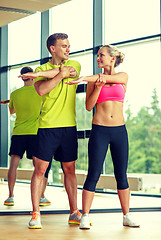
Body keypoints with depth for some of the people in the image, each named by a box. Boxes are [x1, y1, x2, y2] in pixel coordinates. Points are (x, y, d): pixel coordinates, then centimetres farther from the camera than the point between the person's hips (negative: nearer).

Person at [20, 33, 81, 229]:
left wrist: (38, 73, -10)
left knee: (70, 170, 8)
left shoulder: (74, 65, 9)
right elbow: (41, 90, -14)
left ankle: (74, 213, 16)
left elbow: (70, 71, -14)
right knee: (40, 169, -3)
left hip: (69, 126, 2)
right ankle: (35, 214, 3)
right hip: (48, 126, -2)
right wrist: (61, 74, -13)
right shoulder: (41, 69, 5)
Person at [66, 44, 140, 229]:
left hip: (119, 131, 1)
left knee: (121, 175, 6)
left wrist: (83, 79, -23)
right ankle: (85, 217, 2)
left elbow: (107, 78, -15)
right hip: (99, 131, -1)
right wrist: (98, 86, -17)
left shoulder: (123, 77, 6)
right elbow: (89, 106, -4)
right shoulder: (93, 80, 6)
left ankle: (127, 216, 16)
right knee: (93, 175, -5)